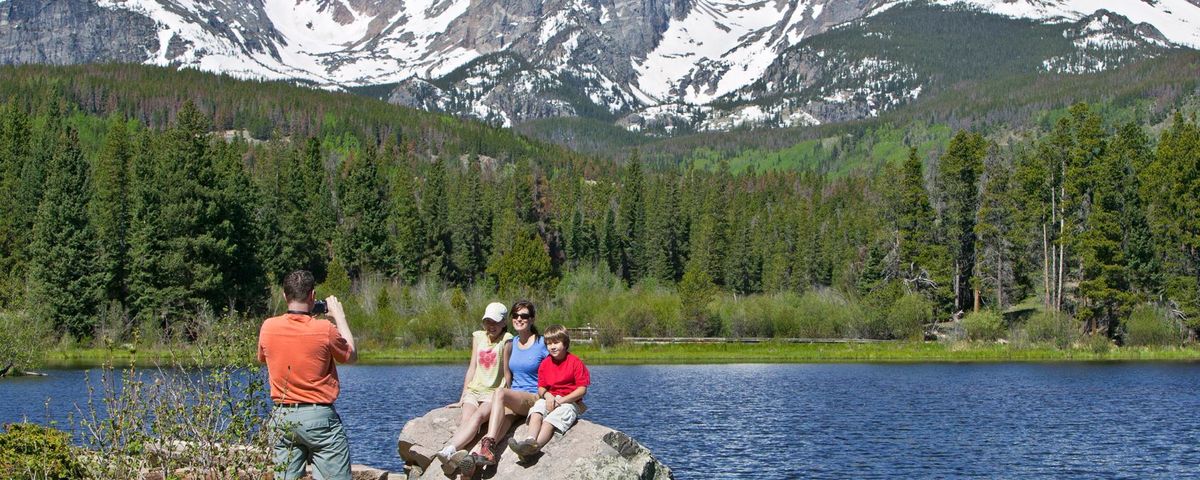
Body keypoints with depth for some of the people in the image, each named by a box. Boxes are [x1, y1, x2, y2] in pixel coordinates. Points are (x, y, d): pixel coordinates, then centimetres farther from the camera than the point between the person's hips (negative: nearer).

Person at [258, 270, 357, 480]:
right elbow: (351, 356, 6)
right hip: (320, 416, -4)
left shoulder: (268, 327, -2)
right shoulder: (325, 329, -12)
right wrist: (339, 317, 15)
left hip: (281, 416, 4)